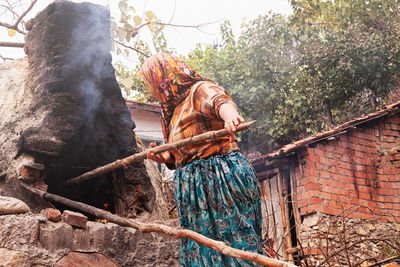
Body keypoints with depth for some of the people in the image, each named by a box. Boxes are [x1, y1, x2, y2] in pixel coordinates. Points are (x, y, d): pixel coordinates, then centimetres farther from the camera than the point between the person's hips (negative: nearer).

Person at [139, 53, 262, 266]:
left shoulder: (200, 89, -2)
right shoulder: (175, 108, 24)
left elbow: (220, 101, -27)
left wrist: (229, 115, -50)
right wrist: (163, 158, 8)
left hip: (221, 177, -9)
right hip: (194, 187, 9)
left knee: (232, 246, -12)